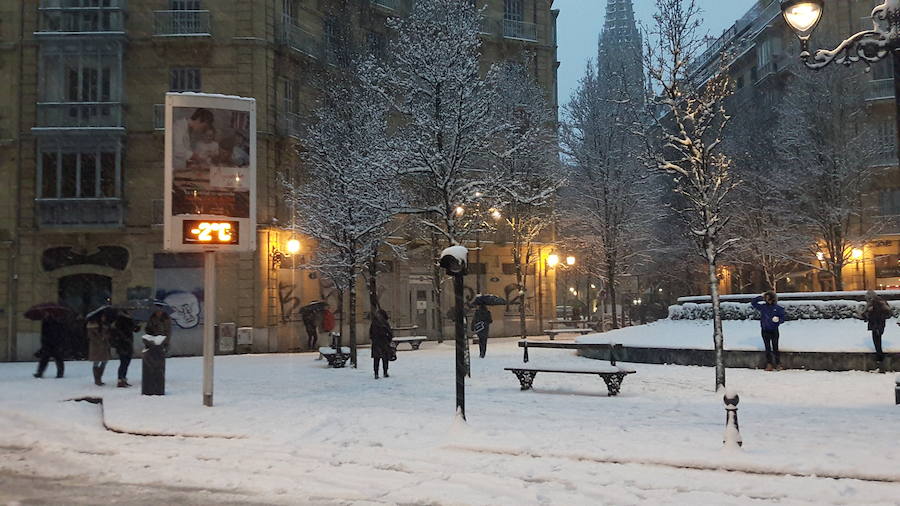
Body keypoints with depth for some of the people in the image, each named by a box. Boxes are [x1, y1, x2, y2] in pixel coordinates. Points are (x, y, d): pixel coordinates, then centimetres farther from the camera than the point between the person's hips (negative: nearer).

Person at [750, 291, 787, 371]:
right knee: (767, 348, 7)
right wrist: (760, 297, -1)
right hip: (765, 331, 2)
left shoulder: (778, 308, -5)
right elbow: (753, 303, 6)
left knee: (775, 348, 0)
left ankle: (778, 364, 9)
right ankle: (769, 364, 12)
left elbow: (783, 319, -2)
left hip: (774, 331, -2)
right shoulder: (763, 306, 2)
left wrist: (778, 319, -24)